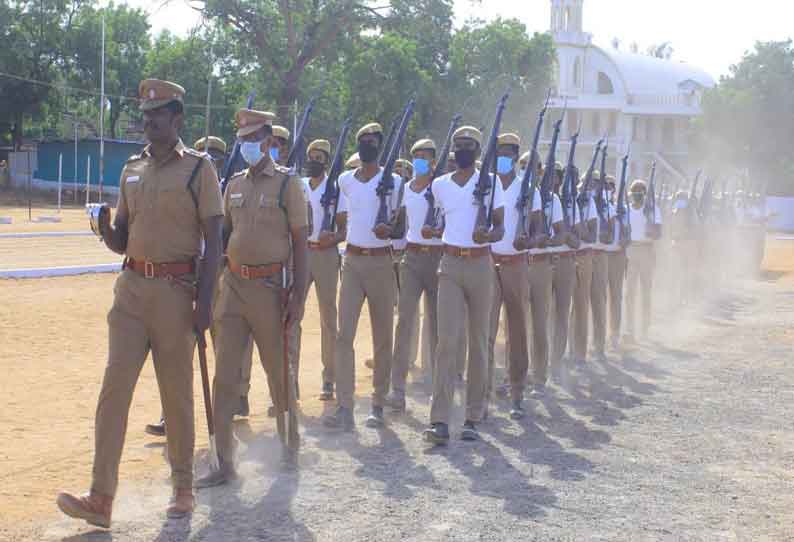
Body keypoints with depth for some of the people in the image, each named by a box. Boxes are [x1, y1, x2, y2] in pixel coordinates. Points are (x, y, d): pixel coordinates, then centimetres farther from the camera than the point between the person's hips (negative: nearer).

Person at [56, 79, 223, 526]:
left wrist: (204, 301, -14)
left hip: (175, 291, -5)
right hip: (132, 288, 5)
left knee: (177, 393, 4)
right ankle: (101, 499, -4)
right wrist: (105, 229, -6)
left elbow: (213, 240, -6)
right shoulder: (132, 170, 14)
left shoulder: (198, 168, -3)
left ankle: (183, 487, 20)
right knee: (114, 387, -4)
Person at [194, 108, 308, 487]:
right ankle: (224, 462, 6)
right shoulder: (235, 185, 12)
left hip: (270, 287, -5)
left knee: (278, 371, 9)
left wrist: (297, 296, -13)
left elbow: (300, 242, -7)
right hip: (233, 285, 5)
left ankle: (287, 445, 29)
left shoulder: (288, 183, -4)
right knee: (225, 376, 1)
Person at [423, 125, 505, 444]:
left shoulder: (490, 183, 2)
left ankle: (473, 418, 13)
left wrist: (487, 235, -21)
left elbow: (500, 228, 0)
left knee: (478, 341, 5)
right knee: (447, 339, -10)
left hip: (480, 264, -1)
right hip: (450, 265, 1)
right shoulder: (440, 185, 10)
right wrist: (432, 232, 4)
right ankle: (439, 420, -13)